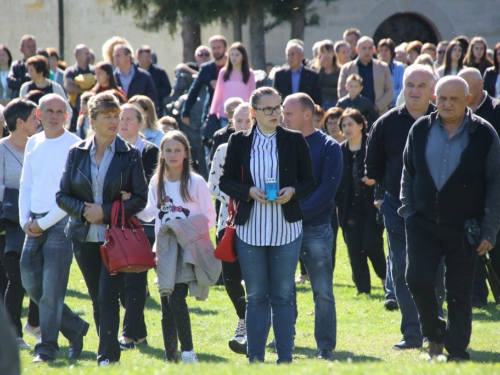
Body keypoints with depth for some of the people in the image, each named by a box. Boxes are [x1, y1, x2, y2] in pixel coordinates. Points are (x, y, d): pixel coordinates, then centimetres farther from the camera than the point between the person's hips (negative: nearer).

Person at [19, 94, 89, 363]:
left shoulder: (74, 146, -8)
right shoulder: (33, 143, 13)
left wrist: (44, 222, -12)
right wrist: (25, 220, 3)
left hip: (61, 221, -7)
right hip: (35, 224, 7)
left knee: (51, 287, -7)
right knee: (31, 282, 5)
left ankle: (47, 348, 1)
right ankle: (75, 328, 21)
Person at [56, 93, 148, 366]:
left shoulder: (130, 155, -2)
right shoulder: (76, 153, 5)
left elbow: (140, 198, -3)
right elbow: (62, 195, 7)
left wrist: (106, 212, -13)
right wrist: (83, 210, -12)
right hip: (85, 237, 3)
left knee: (108, 295, -12)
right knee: (97, 299, 8)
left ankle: (108, 357, -13)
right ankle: (109, 351, 19)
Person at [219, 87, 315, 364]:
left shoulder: (294, 141, 2)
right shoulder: (239, 142, 3)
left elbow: (308, 181, 6)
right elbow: (225, 181, 5)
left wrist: (292, 191, -14)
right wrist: (249, 192, -13)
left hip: (286, 229, 0)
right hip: (250, 230, 0)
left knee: (283, 296, 3)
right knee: (255, 296, 5)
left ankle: (285, 357, 7)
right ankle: (255, 357, 10)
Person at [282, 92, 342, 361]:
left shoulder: (328, 148, -1)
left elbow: (326, 191, -9)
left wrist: (298, 210, -17)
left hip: (316, 230, -3)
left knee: (323, 292, -2)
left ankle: (325, 348, 3)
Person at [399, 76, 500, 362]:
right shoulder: (421, 129, 4)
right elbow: (408, 172, 14)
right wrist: (408, 211, 6)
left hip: (463, 228, -2)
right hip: (424, 221, 2)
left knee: (460, 293, 3)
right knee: (417, 279, -11)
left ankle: (457, 352, 13)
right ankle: (435, 332, 12)